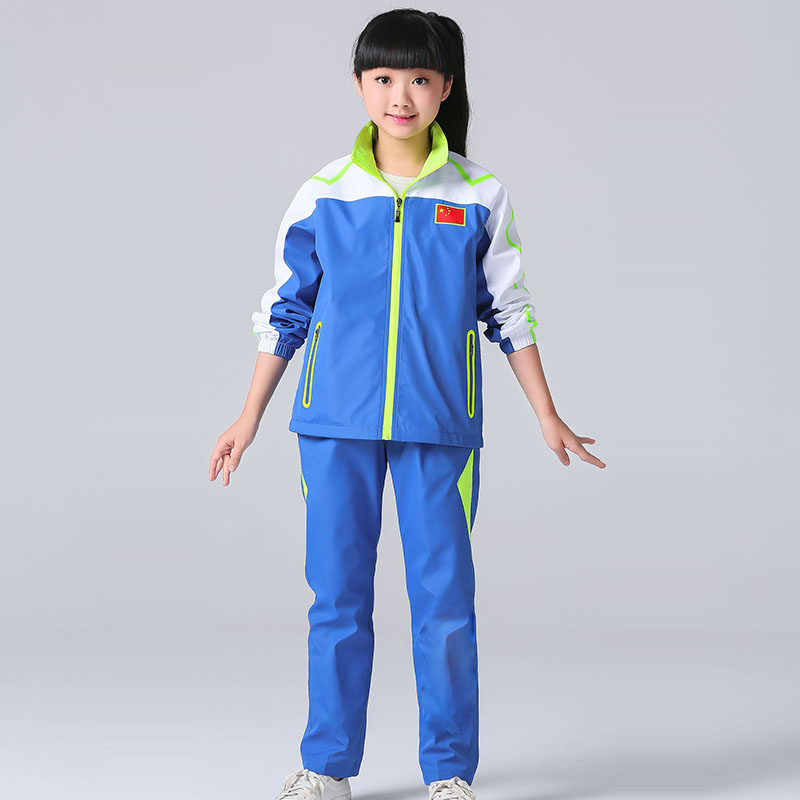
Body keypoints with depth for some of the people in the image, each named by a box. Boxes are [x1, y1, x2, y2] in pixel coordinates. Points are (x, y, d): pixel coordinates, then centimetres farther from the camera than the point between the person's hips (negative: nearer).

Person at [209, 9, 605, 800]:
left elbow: (507, 309, 9)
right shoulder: (323, 193, 3)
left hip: (439, 423, -1)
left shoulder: (479, 195, 2)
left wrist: (546, 415, 9)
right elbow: (285, 309, 10)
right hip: (336, 421, 1)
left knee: (445, 598, 1)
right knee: (337, 598, 6)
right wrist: (249, 418, 10)